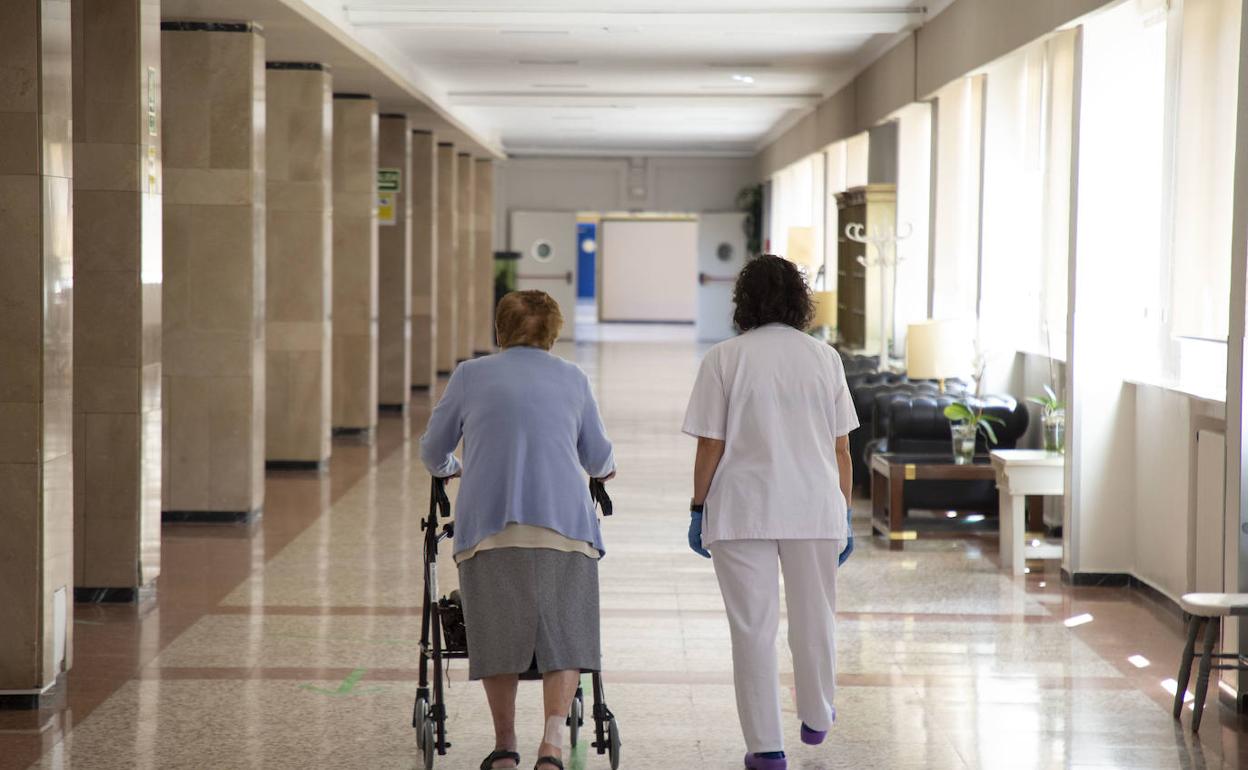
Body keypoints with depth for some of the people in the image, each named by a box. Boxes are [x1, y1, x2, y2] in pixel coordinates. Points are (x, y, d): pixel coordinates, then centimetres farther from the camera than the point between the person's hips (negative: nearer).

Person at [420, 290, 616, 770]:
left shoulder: (471, 376, 13)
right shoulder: (572, 379, 17)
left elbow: (434, 450, 22)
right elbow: (599, 459, 25)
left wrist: (448, 470, 45)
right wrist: (603, 470, 49)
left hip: (489, 523, 0)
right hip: (563, 523, 0)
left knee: (498, 637, 9)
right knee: (563, 636, 3)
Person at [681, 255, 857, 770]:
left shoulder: (724, 359, -4)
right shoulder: (824, 357, 2)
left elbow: (710, 446, -6)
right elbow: (841, 449, 4)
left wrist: (698, 509, 4)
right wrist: (843, 515, 12)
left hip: (742, 512, -2)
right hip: (814, 509, 2)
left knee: (753, 628, 4)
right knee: (814, 620, 19)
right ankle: (816, 718, 37)